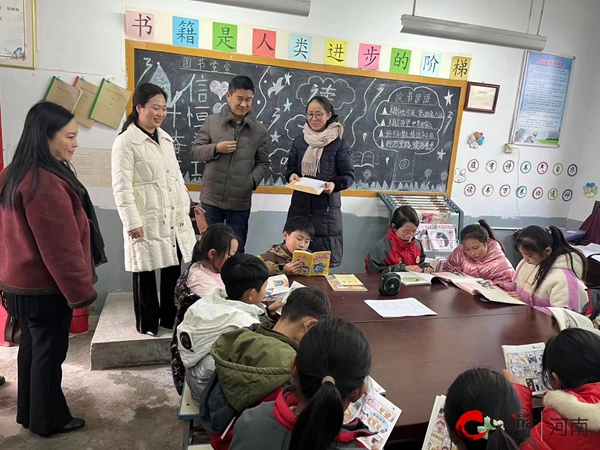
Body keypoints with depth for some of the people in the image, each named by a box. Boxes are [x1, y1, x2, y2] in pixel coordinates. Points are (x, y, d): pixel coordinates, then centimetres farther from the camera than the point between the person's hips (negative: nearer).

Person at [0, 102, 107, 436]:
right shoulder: (46, 183, -27)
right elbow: (61, 248, -25)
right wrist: (82, 292, -15)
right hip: (45, 288, -9)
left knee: (33, 347, 21)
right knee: (49, 353, 7)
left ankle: (29, 412, 37)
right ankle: (48, 420, 25)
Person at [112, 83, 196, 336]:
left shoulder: (165, 138, 14)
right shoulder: (125, 141, -8)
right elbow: (122, 187, -13)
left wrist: (185, 210, 15)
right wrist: (132, 221, -19)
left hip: (173, 217, 6)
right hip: (146, 220, -6)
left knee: (173, 269, 11)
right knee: (145, 273, 6)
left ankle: (170, 318, 27)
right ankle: (147, 323, 22)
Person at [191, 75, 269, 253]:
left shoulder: (259, 130, 2)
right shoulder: (212, 121, 0)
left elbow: (263, 163, 6)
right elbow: (195, 151, 2)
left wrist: (252, 181, -10)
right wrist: (216, 148, -15)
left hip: (241, 202, 1)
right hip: (211, 199, 0)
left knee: (236, 251, 14)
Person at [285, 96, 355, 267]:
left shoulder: (339, 143, -4)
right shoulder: (299, 141, 7)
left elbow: (349, 175, -3)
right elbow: (289, 168, 15)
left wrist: (335, 185, -22)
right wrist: (292, 175, -8)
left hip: (327, 209, -3)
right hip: (299, 207, 4)